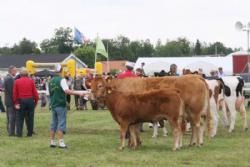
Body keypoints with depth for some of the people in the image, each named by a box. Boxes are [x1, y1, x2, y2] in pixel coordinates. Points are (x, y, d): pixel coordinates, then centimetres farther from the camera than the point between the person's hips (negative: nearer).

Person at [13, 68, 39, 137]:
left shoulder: (17, 81, 0)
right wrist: (36, 101, 7)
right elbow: (35, 92, -3)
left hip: (21, 101, 0)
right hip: (30, 100, 0)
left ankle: (19, 133, 3)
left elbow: (15, 93, -1)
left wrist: (16, 103, 4)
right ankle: (30, 133, 10)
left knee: (20, 118, 7)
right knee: (30, 118, 8)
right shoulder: (31, 81, -2)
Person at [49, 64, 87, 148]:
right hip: (61, 105, -7)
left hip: (53, 105, 7)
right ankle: (61, 142, -5)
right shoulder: (62, 80, -12)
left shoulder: (51, 81, 10)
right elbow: (67, 91, -25)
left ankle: (52, 142, 15)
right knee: (61, 124, -3)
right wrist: (79, 93, -26)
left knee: (53, 123, 12)